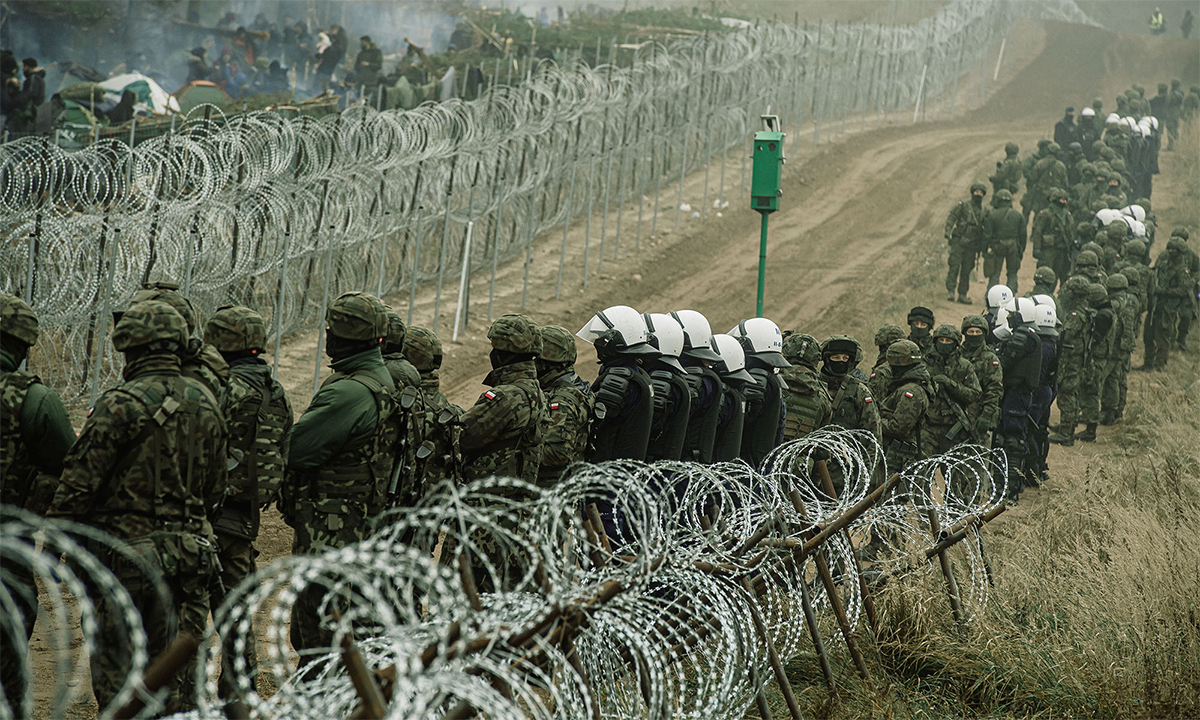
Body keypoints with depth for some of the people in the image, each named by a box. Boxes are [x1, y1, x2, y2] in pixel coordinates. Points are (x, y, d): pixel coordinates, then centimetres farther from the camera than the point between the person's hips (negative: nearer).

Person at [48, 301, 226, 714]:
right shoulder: (206, 404, 6)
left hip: (125, 557, -5)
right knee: (177, 673, 9)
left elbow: (78, 485, -12)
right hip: (188, 554, 5)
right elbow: (215, 489, 14)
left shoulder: (121, 405, -13)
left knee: (115, 669, 3)